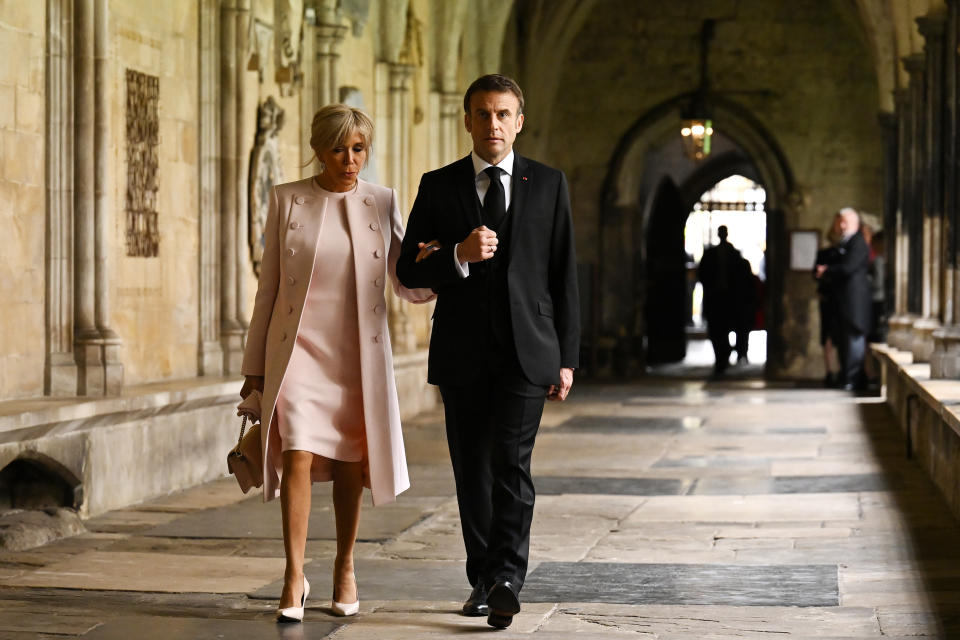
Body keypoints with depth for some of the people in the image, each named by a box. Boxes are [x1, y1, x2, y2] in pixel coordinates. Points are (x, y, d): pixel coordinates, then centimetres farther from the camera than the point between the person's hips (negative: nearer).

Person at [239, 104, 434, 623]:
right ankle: (294, 578, -7)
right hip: (299, 348, -1)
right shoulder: (286, 200, 3)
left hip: (358, 356, 1)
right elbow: (269, 286, 6)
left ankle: (344, 570, 23)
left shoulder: (382, 203, 5)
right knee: (299, 456, -14)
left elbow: (406, 283, 7)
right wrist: (255, 365, 6)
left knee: (349, 464, 7)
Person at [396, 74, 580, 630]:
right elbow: (409, 270, 3)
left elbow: (564, 276, 6)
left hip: (527, 351, -2)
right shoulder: (438, 187, 6)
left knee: (511, 462, -14)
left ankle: (507, 580, -14)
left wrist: (567, 358, 2)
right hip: (463, 353, 2)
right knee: (472, 471, 7)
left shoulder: (549, 184, 6)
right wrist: (459, 255, -17)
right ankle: (484, 579, 19)